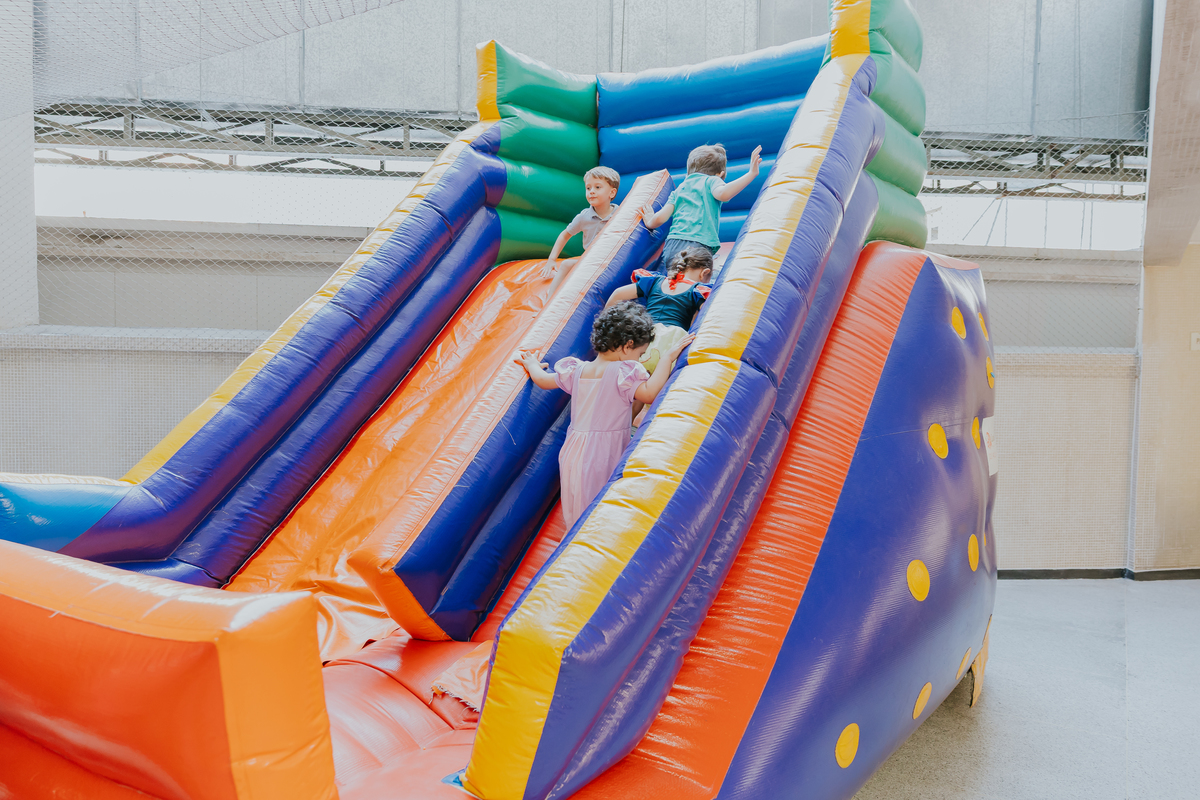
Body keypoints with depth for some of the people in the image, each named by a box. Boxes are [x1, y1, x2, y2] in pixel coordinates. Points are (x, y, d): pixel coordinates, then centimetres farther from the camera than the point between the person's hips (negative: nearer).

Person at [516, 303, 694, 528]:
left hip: (574, 453, 7)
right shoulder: (621, 372, -14)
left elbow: (542, 380, 20)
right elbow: (650, 393, -27)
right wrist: (667, 357, -18)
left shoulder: (577, 370, 8)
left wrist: (532, 364, 42)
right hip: (602, 457, -7)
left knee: (577, 514, 17)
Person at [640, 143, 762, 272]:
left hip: (672, 244, 6)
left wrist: (650, 223, 41)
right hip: (699, 246, -5)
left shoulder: (679, 189, 29)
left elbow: (660, 218, 19)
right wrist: (751, 174, -5)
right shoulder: (712, 180, 15)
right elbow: (723, 194, -9)